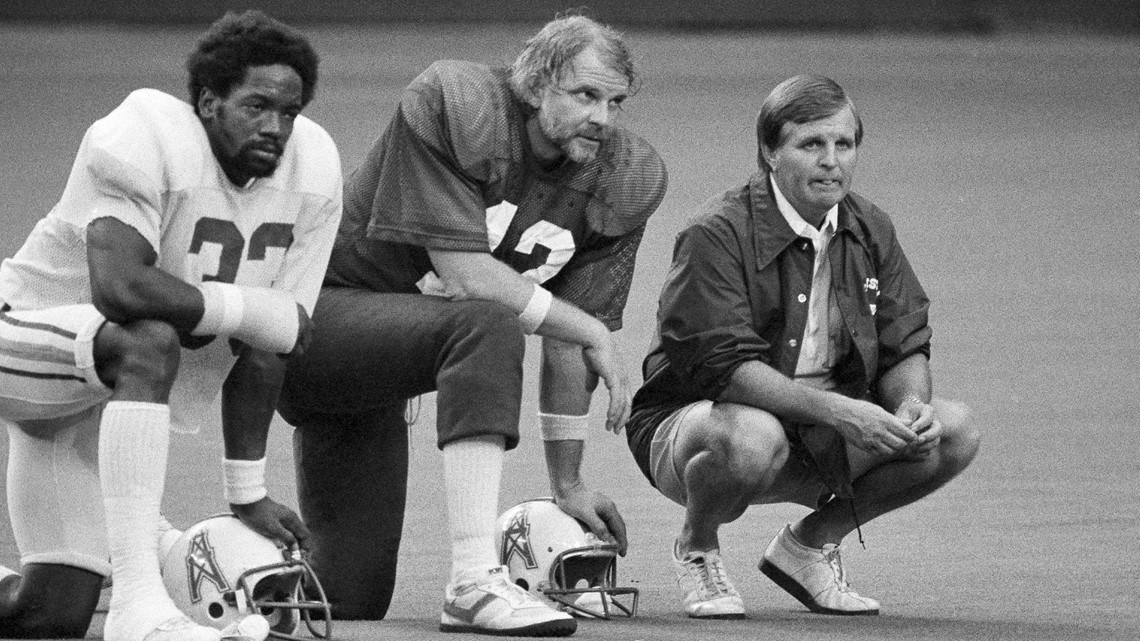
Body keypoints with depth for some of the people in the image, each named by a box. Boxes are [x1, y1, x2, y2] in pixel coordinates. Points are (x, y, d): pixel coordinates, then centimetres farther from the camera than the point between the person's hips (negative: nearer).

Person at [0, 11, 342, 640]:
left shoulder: (311, 171, -5)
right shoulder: (143, 141, -24)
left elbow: (258, 349, -1)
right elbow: (120, 287, -38)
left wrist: (247, 493, -1)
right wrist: (261, 312, -28)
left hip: (113, 392, 7)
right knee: (148, 342, -39)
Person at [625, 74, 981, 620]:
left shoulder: (870, 231, 3)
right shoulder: (718, 233, -19)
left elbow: (906, 348, 5)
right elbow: (723, 365, -27)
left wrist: (912, 402, -21)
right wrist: (835, 409, -35)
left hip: (820, 436, 6)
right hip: (690, 421, -6)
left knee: (953, 432, -11)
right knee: (752, 436, -42)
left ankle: (810, 544, 10)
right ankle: (697, 549, -6)